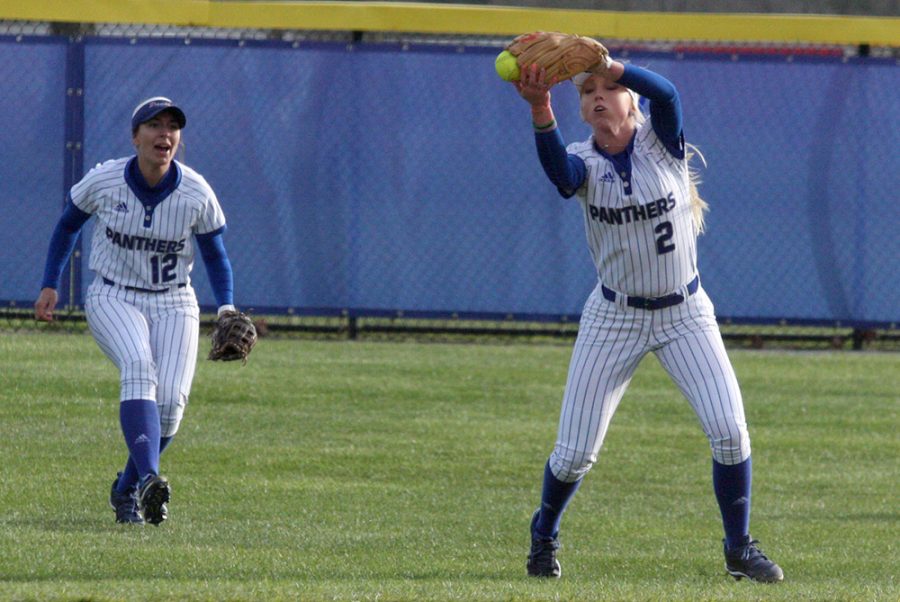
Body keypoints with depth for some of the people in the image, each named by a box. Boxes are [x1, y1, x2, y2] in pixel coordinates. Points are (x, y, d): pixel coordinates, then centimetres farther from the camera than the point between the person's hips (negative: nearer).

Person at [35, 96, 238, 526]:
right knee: (138, 368, -31)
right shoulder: (103, 181, -10)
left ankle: (126, 491, 10)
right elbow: (68, 225, 8)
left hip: (174, 305, 2)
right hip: (113, 299, -2)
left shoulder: (197, 194, -9)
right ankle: (148, 478, -48)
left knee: (171, 400, -16)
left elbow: (215, 254, 5)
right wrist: (50, 285, 5)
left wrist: (227, 307, -10)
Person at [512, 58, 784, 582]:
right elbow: (558, 169, -33)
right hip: (614, 318, 0)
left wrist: (608, 65, -46)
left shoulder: (662, 141, -7)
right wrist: (540, 107, -52)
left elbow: (666, 93, -30)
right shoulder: (584, 163, -7)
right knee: (575, 452, -1)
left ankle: (740, 547, 7)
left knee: (730, 430, -13)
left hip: (686, 313, 0)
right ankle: (544, 538, 28)